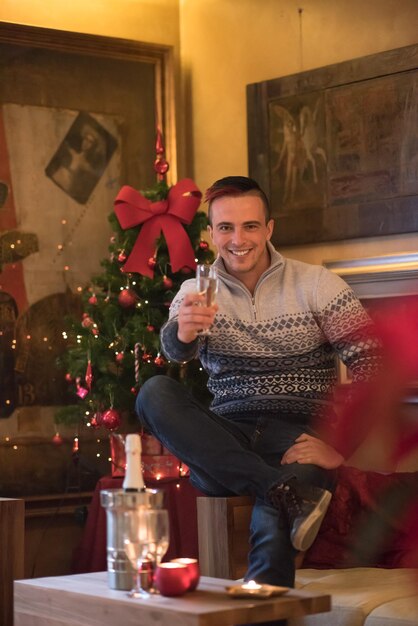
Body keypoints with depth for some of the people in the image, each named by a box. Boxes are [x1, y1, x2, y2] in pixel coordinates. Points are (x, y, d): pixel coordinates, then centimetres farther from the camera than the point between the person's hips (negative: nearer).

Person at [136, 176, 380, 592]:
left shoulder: (315, 284, 3)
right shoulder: (197, 292, 10)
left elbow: (370, 360, -7)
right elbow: (174, 351, -12)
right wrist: (183, 331, -39)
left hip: (299, 436, -4)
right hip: (225, 445, 4)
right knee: (154, 393, -27)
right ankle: (285, 491, -35)